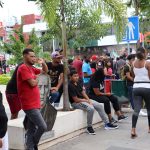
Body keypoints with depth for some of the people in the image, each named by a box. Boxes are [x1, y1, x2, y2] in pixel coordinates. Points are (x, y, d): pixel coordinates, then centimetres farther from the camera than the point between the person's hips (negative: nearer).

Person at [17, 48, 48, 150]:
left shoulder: (31, 68, 16)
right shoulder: (23, 68, -12)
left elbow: (45, 71, 27)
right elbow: (33, 83, -20)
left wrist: (43, 63, 8)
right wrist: (36, 80, 2)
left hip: (34, 104, 9)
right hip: (30, 105, -9)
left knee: (32, 130, 10)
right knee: (43, 127, -9)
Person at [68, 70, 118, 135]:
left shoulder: (77, 83, 8)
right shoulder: (70, 86, -19)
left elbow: (83, 93, 10)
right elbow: (76, 100, -20)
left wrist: (89, 100, -7)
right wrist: (87, 101, -9)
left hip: (83, 99, 9)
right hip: (76, 103, -9)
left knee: (100, 105, 1)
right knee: (91, 108, -32)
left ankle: (107, 124, 10)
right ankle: (89, 127, -13)